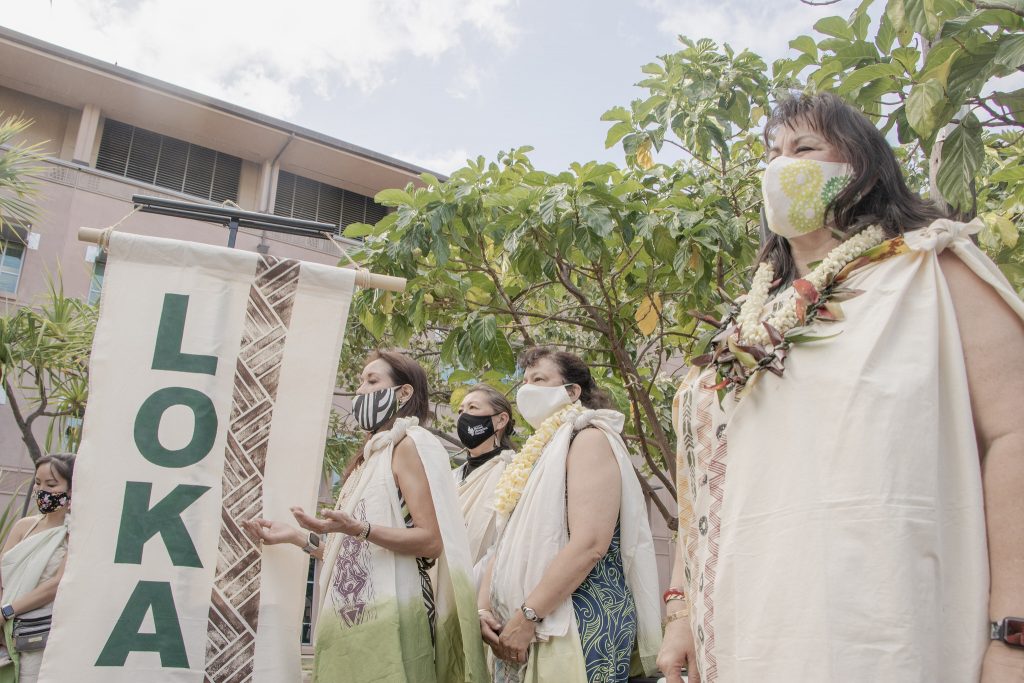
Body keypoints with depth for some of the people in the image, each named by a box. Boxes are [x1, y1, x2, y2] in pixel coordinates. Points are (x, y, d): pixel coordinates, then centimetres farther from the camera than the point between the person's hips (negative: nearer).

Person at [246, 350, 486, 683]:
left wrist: (358, 528, -26)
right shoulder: (373, 455, 21)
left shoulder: (410, 443, -5)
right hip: (355, 616, 8)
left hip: (388, 617, -8)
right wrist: (298, 537, 17)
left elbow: (432, 542, -15)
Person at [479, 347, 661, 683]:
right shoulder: (540, 451, 17)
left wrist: (527, 617, -20)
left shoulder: (589, 439, -9)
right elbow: (511, 544, 16)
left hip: (579, 624, -8)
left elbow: (589, 544, -22)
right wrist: (483, 608, 2)